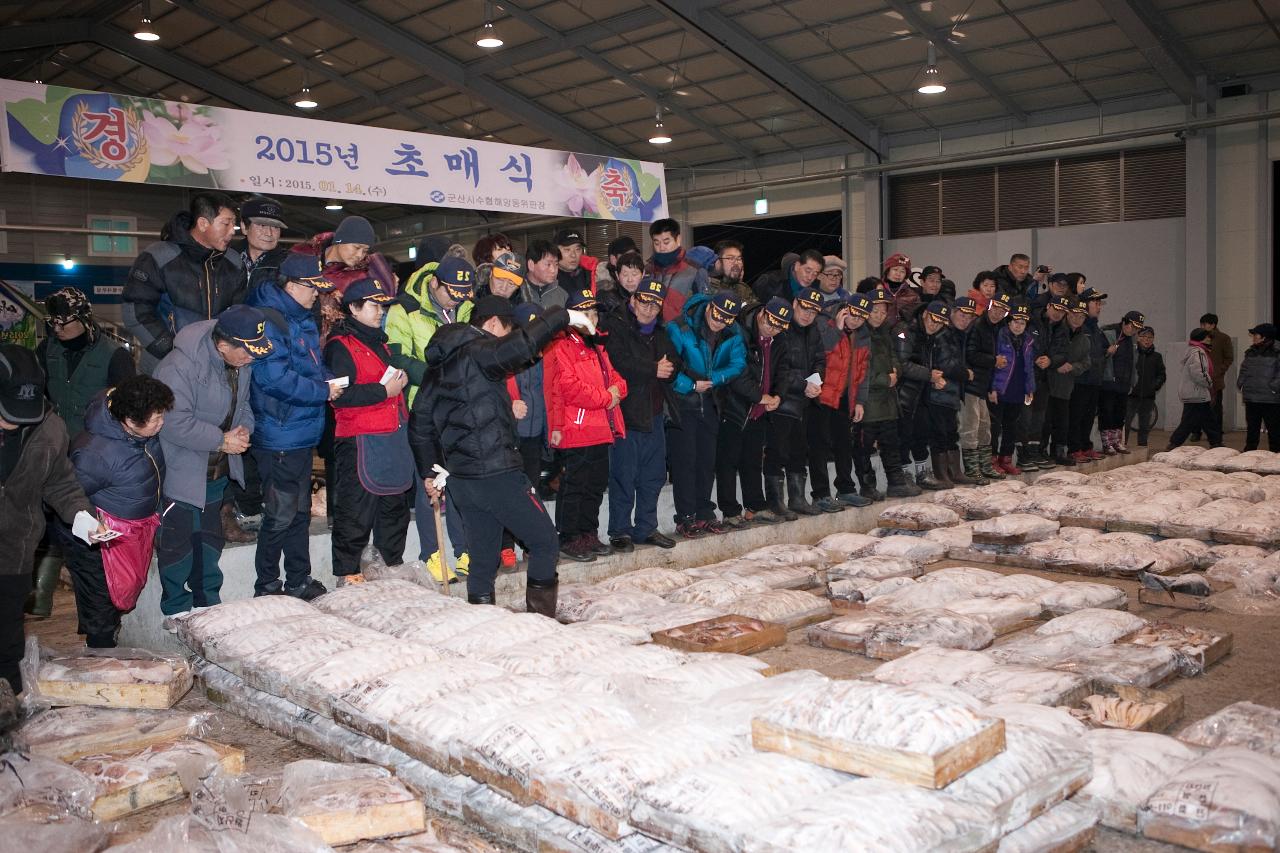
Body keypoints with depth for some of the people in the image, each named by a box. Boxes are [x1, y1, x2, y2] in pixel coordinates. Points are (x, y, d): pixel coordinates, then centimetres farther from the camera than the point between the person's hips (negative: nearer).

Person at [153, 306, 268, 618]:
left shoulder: (243, 361, -1)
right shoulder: (180, 366, -26)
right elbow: (174, 422, -29)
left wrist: (244, 428, -7)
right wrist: (222, 440, -24)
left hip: (218, 470, 8)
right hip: (182, 472, -8)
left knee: (210, 537, 20)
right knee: (178, 542, 2)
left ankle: (209, 601, 35)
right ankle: (176, 610, 18)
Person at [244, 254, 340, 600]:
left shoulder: (304, 319, 13)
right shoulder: (269, 319, -17)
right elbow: (274, 377, -26)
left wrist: (329, 380, 1)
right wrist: (323, 391, -18)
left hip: (303, 433, 10)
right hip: (279, 438, -10)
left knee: (300, 510, 17)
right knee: (281, 515, -1)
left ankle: (299, 582, 28)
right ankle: (267, 587, 14)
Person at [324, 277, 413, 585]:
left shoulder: (380, 341, 20)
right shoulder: (340, 346, -9)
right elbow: (340, 395, -21)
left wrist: (401, 379, 16)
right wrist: (384, 390, -18)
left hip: (393, 438, 9)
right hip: (361, 441, -9)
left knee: (395, 507, 16)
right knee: (356, 512, -4)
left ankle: (392, 564, 28)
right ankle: (347, 573, 6)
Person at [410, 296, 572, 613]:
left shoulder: (439, 363, 15)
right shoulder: (478, 351, -11)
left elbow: (420, 424, 18)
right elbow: (521, 346, -32)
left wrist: (428, 472, 22)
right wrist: (562, 315, -20)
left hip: (460, 479, 8)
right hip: (496, 473, -8)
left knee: (483, 556, 16)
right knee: (545, 542, 4)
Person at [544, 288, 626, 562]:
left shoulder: (596, 347, 21)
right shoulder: (561, 347, -10)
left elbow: (613, 376, 22)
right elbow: (569, 388, -20)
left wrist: (616, 388, -3)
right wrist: (605, 397, -14)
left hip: (600, 430, 9)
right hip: (576, 431, -9)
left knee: (596, 485, 15)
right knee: (574, 486, -3)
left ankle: (588, 534, 25)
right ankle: (569, 539, 6)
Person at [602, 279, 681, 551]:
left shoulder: (660, 333, 18)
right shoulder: (615, 327, -7)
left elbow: (674, 363, 15)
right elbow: (619, 364, -20)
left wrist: (668, 368, -9)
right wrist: (654, 370, -12)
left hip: (655, 413, 8)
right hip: (626, 414, -7)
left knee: (653, 476, 13)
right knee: (624, 475, -4)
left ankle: (646, 527, 24)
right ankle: (620, 531, 6)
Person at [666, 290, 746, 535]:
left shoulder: (733, 335, 0)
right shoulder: (680, 328, -14)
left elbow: (738, 364, -5)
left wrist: (712, 379, -19)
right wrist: (690, 384, -17)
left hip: (710, 403, 5)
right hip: (682, 402, -5)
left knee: (707, 460, 9)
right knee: (685, 459, -6)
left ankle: (704, 514, 19)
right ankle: (685, 517, 0)